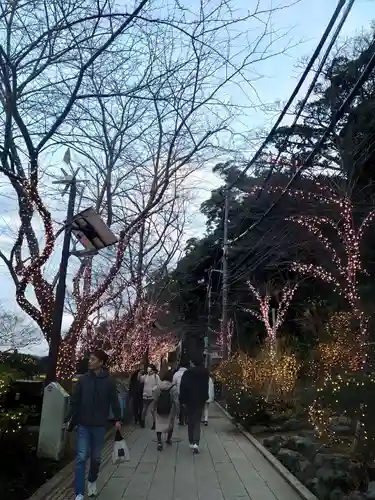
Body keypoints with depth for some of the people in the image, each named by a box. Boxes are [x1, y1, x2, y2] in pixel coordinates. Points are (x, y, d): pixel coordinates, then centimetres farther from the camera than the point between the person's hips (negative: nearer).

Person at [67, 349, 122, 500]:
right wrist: (71, 418, -3)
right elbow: (74, 400, 1)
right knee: (81, 457, -3)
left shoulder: (109, 381, -6)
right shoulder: (83, 379, -3)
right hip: (83, 425, 0)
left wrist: (117, 419, -6)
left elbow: (114, 402, -2)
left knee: (96, 457, 14)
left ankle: (92, 481, 40)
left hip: (99, 425, 0)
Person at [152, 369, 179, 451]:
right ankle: (168, 439, 36)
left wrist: (154, 409, 9)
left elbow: (155, 400, -1)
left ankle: (159, 442, -9)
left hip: (159, 410, 1)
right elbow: (176, 402, -14)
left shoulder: (157, 387, -4)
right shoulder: (173, 388, -13)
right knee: (170, 424, 21)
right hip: (170, 411, -1)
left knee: (159, 424, 7)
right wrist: (177, 411, -5)